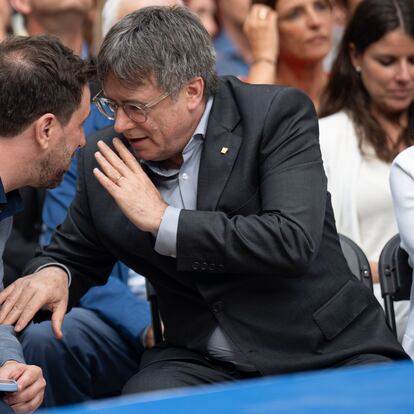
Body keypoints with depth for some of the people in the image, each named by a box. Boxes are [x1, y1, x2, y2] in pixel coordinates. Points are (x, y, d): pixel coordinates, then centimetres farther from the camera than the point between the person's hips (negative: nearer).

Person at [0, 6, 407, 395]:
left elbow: (293, 240, -20)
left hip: (328, 352, -2)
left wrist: (163, 220, -15)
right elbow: (72, 254, 19)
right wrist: (50, 275, -7)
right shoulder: (104, 163, 4)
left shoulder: (278, 113, -7)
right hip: (202, 362, 3)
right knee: (144, 395, -30)